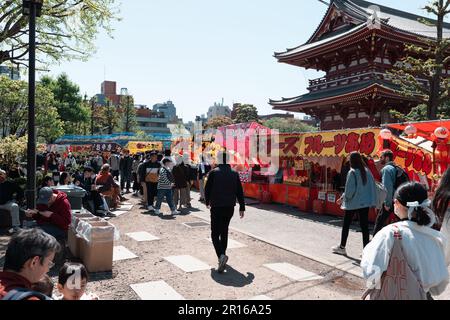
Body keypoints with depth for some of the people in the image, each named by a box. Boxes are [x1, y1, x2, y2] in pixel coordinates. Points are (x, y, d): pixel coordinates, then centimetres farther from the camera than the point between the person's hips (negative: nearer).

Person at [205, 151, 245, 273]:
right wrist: (242, 207, 9)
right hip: (230, 207, 4)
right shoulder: (234, 173, 2)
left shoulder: (214, 172, -8)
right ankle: (222, 254, 28)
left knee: (215, 234, 0)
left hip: (216, 208, -4)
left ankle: (221, 255, -21)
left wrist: (207, 202, 15)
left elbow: (207, 189, -3)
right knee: (224, 232, 19)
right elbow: (240, 192, 2)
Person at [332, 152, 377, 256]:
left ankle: (342, 247, 21)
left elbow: (350, 189, -15)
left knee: (346, 225, 10)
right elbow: (372, 186, 3)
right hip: (365, 203, 5)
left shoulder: (352, 172, -14)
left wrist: (344, 197, 2)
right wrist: (372, 201, 8)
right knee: (364, 226, 7)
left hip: (353, 203, -4)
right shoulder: (367, 171, 2)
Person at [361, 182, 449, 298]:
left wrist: (368, 249, -11)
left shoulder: (391, 233, -23)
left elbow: (371, 272, -27)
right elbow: (440, 285, 0)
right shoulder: (436, 237, -8)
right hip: (419, 296, 4)